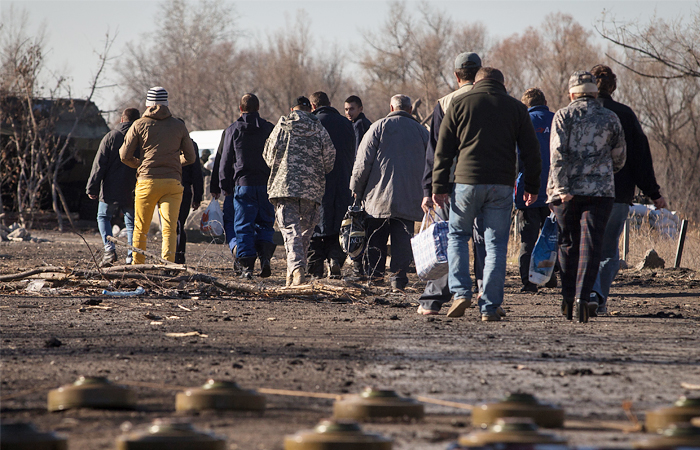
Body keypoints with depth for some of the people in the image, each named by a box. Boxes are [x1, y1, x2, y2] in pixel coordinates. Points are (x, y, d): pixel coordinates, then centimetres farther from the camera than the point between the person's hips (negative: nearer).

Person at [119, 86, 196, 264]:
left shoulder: (139, 125, 3)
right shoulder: (178, 126, 8)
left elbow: (124, 155, 2)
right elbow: (190, 157, 14)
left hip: (147, 182, 0)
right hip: (172, 183, 0)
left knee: (140, 229, 11)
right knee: (169, 228, -5)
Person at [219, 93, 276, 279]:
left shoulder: (233, 130, 1)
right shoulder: (270, 129, 5)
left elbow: (226, 161, 3)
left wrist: (225, 186, 10)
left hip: (243, 185, -2)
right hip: (266, 185, 2)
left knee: (244, 227, 2)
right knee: (265, 225, 12)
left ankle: (247, 266, -4)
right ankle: (265, 258, -8)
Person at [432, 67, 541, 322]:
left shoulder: (459, 105, 7)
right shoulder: (516, 108, 10)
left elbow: (444, 150, 4)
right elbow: (531, 151, 9)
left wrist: (439, 186, 6)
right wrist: (532, 187, 16)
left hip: (467, 181, -1)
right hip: (502, 185, 1)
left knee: (457, 235, 17)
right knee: (496, 245, 4)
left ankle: (461, 292, 1)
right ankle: (489, 308, 0)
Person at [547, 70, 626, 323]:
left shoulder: (564, 116, 3)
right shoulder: (610, 119, 9)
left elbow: (558, 154, -9)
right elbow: (619, 159, 16)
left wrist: (561, 188, -11)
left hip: (567, 192, 0)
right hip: (600, 191, 0)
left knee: (568, 245, 12)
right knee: (590, 245, -4)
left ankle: (569, 300, 14)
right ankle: (581, 298, -17)